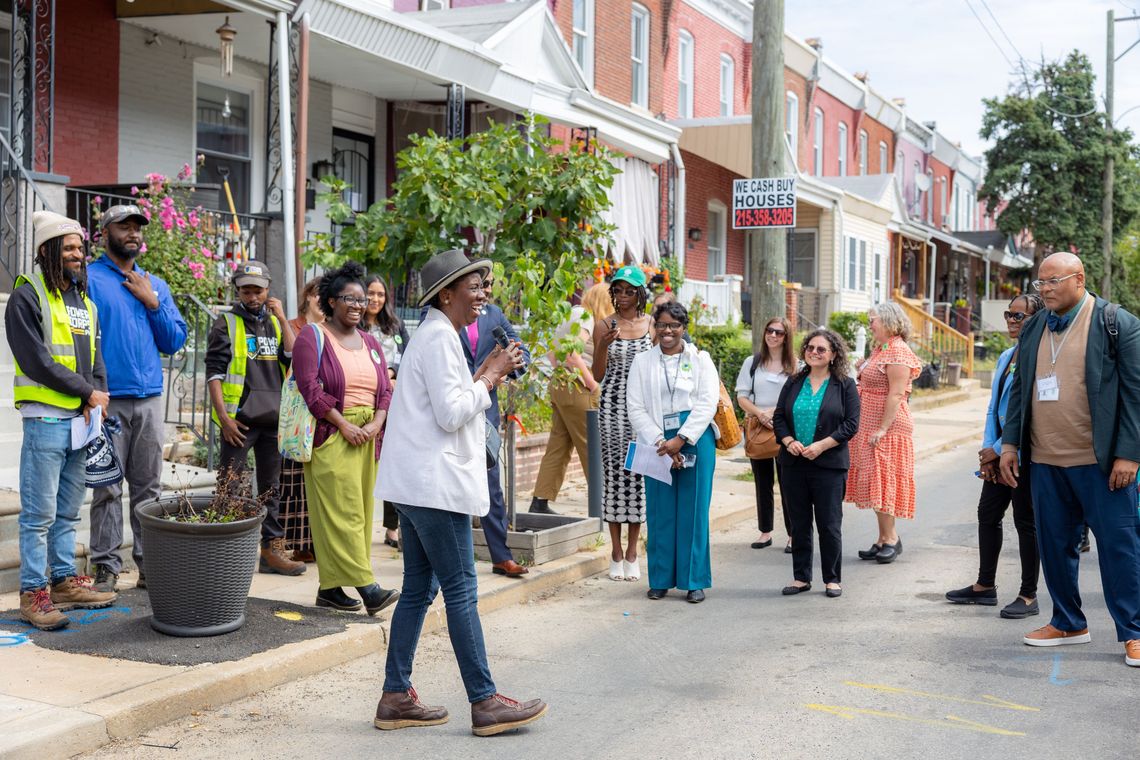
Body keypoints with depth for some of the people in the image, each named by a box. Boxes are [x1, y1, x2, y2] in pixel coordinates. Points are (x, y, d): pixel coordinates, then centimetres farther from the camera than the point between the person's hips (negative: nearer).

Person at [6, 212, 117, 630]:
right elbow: (37, 361, -13)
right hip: (46, 419, -7)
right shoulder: (27, 297, -6)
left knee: (68, 511, 14)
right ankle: (33, 592, 1)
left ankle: (64, 580, 22)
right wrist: (87, 393, -9)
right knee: (40, 513, -5)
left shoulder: (84, 301, 17)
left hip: (82, 419, 7)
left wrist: (96, 402, -2)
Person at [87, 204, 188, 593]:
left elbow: (174, 342, 12)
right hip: (109, 399, -5)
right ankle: (107, 566, 5)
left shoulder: (156, 285, 16)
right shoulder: (89, 279, -1)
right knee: (108, 488, -2)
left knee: (149, 486, 8)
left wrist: (153, 303, -1)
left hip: (150, 400, 5)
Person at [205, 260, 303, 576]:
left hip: (273, 419, 4)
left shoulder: (276, 324, 14)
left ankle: (272, 549, 15)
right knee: (229, 489, -3)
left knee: (271, 488, 9)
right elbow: (214, 372, -4)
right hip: (239, 419, -4)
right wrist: (224, 416, -13)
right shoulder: (226, 324, 2)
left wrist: (282, 319, -5)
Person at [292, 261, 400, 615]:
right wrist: (344, 425, -15)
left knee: (360, 509, 4)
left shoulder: (370, 343, 18)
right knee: (341, 509, -12)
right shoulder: (312, 337, 0)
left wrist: (374, 426, -5)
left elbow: (385, 391, 13)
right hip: (330, 436, -6)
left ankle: (330, 586, 10)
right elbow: (310, 388, -10)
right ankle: (366, 586, -15)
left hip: (367, 436, 7)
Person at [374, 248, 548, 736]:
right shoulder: (440, 337, -13)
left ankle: (396, 698, 16)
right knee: (461, 591, -5)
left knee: (419, 589, 11)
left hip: (418, 484, 10)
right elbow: (450, 414, -19)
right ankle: (485, 703, 1)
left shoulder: (437, 335, 19)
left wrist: (486, 374, 13)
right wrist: (490, 376, -9)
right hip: (435, 484, -10)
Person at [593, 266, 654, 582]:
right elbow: (598, 375, 3)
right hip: (612, 404, 0)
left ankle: (631, 552, 6)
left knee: (638, 471, -1)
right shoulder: (604, 326, 4)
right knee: (613, 472, 0)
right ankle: (616, 552, 7)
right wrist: (602, 346, -14)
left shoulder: (652, 325, 6)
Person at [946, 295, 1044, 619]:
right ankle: (985, 586, 26)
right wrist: (988, 452, 5)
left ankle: (1028, 596, 12)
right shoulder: (1005, 357, 13)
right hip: (998, 454, 9)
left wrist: (998, 449, -13)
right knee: (988, 513, 13)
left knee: (1026, 521, 1)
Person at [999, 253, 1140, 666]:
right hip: (1045, 461, 5)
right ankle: (1068, 623, 26)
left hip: (1099, 461, -5)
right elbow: (1019, 390, 16)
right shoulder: (1033, 329, 11)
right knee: (1054, 545, 11)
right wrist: (1010, 443, 9)